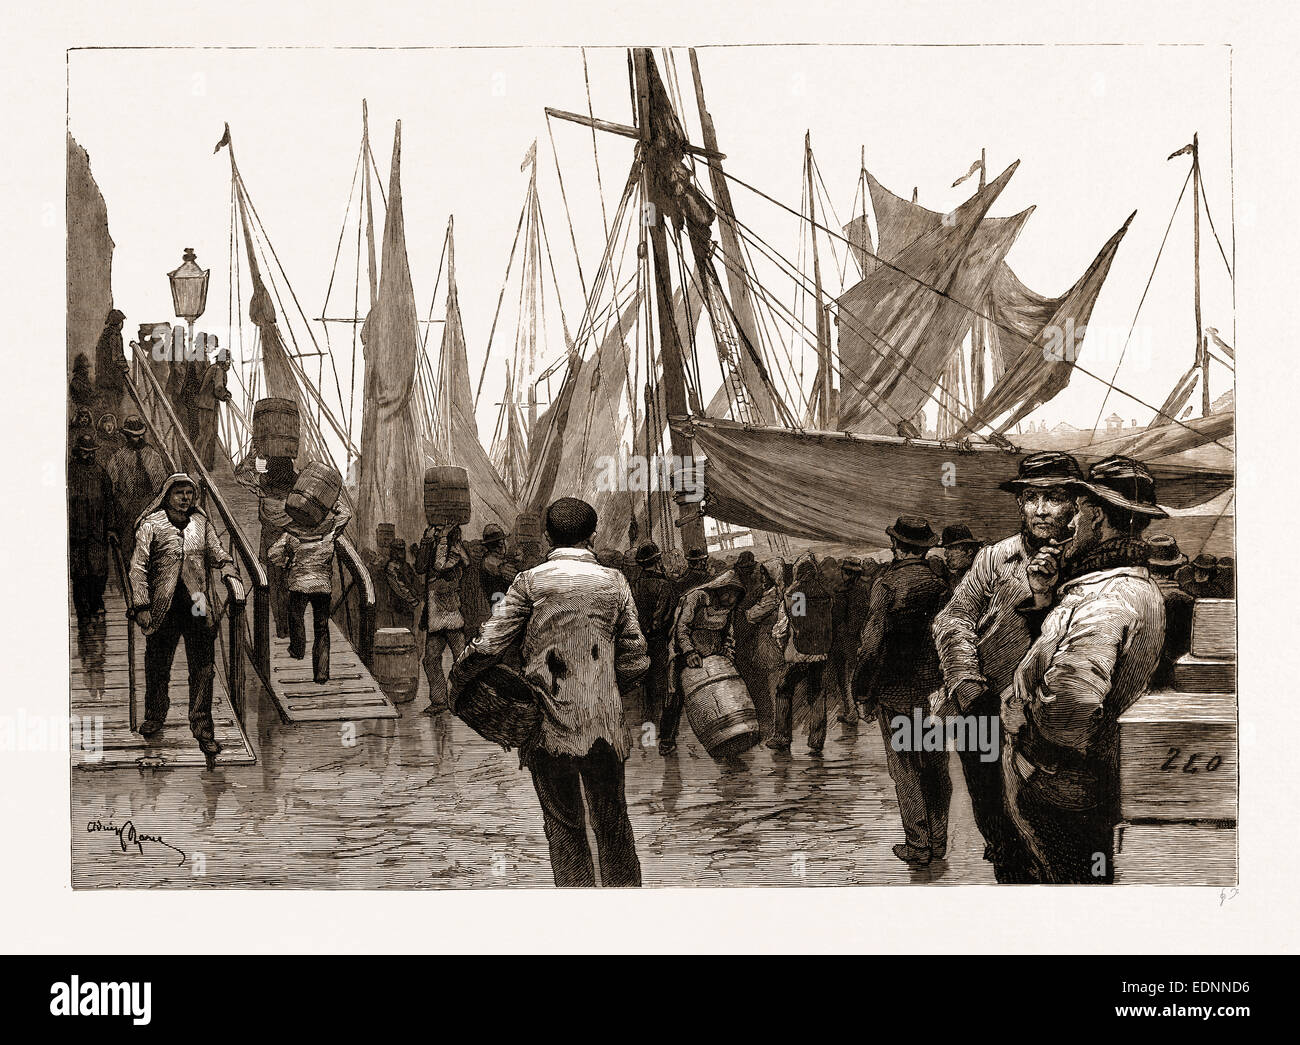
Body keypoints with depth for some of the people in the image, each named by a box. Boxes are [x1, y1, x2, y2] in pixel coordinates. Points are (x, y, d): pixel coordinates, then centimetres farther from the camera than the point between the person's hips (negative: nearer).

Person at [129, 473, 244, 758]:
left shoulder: (201, 523, 9)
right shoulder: (151, 525, -2)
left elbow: (218, 555, 18)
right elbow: (138, 567, -4)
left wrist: (231, 575, -2)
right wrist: (141, 606, -10)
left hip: (197, 607, 2)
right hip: (163, 609, -2)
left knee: (203, 669, -2)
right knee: (157, 668, 11)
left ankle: (203, 729, 5)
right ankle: (155, 716, 34)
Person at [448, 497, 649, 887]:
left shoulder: (530, 582, -5)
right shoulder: (614, 583, 2)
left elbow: (490, 643, -9)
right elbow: (635, 659, 4)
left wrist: (456, 678, 9)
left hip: (548, 725, -1)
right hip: (604, 724, 2)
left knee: (564, 825, 9)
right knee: (613, 822, 14)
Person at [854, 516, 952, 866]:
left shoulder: (886, 583, -12)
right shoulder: (940, 584, 0)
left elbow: (873, 641, -15)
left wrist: (863, 692, -6)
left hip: (896, 691, -4)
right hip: (935, 689, 4)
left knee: (905, 771, 5)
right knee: (936, 768, 14)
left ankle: (917, 847, 9)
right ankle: (938, 843, 21)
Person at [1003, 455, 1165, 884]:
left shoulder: (1105, 600, -27)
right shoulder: (1141, 586, 10)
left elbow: (1071, 698, -40)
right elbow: (1057, 644, 15)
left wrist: (1031, 754, -21)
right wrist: (1043, 597, 0)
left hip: (1052, 784, -10)